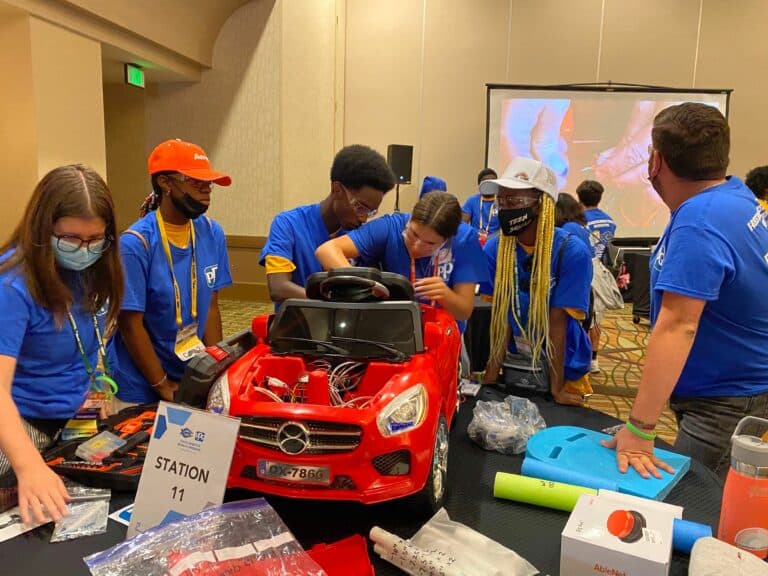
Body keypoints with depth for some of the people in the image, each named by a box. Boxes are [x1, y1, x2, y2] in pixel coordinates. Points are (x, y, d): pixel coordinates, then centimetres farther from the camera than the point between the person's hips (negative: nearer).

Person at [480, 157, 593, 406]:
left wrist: (556, 389, -18)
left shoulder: (572, 252, -20)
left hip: (564, 371, -3)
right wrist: (490, 378, -16)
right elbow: (500, 317, -12)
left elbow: (558, 322, -20)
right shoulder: (494, 248, -11)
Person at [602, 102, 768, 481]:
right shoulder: (736, 194, 1)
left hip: (729, 407, -10)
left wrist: (639, 429, -35)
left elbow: (676, 327, -35)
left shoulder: (698, 224, -30)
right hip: (735, 389, 10)